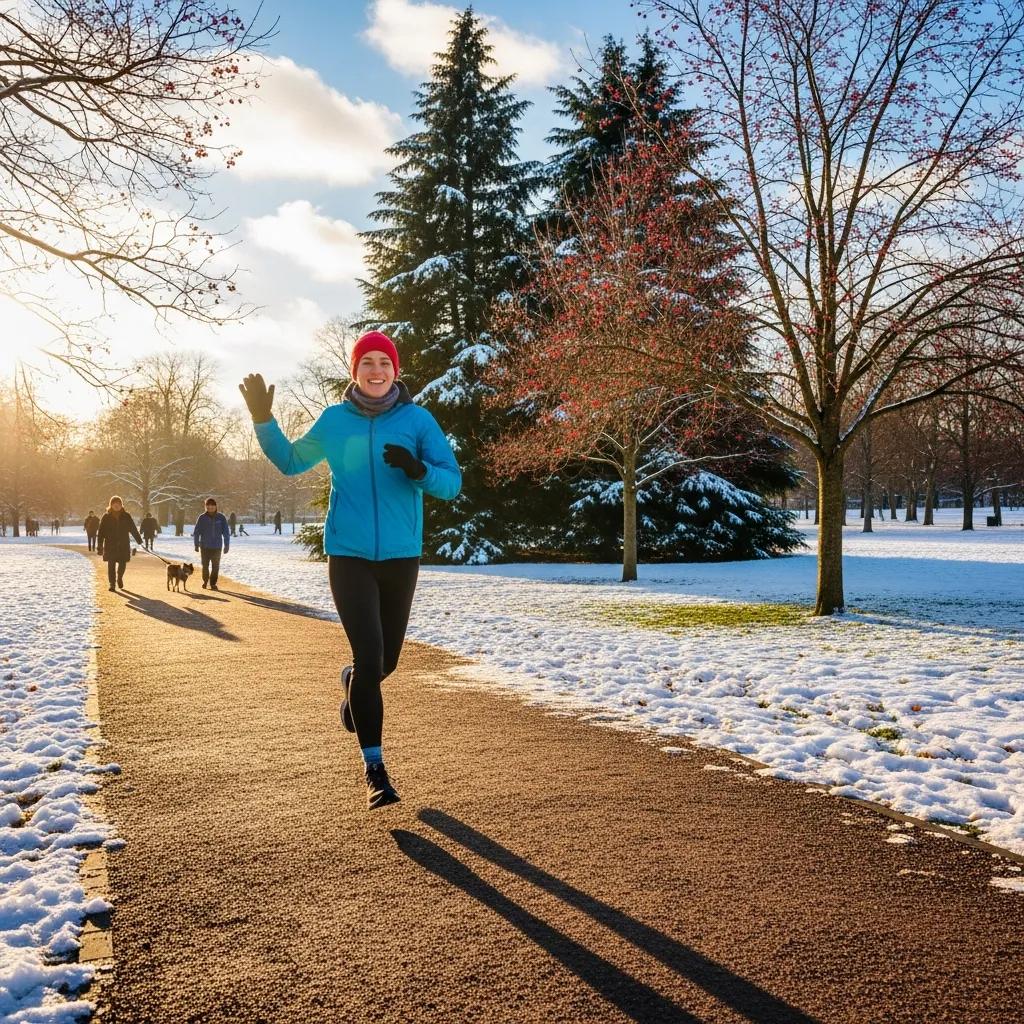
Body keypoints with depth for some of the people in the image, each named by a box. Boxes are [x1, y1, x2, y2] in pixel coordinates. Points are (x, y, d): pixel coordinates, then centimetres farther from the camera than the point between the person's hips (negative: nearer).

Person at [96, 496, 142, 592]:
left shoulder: (126, 516, 4)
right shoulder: (106, 517, -1)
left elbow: (133, 529, 8)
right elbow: (101, 532, -2)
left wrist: (139, 541, 6)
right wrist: (100, 546, -6)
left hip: (123, 545, 1)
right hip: (110, 545, -1)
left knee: (122, 564, 1)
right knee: (111, 565, -2)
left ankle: (120, 578, 29)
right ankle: (111, 583, 6)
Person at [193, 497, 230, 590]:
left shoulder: (221, 517, -5)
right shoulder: (202, 517, -6)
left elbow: (226, 533, -2)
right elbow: (196, 532, -1)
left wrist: (227, 546, -4)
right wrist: (196, 545, -2)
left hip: (217, 547, 0)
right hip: (205, 547, 0)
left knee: (215, 566, 2)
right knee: (205, 566, 7)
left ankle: (213, 583, 16)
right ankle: (205, 581, 28)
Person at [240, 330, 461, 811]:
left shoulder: (417, 419, -1)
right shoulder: (334, 420, 2)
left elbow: (452, 482, -5)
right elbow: (290, 461, 16)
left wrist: (418, 470, -25)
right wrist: (262, 419, 3)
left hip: (401, 557, 2)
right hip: (349, 556, -1)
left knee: (386, 661, 16)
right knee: (369, 659, -12)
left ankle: (353, 684, 53)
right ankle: (374, 769, 1)